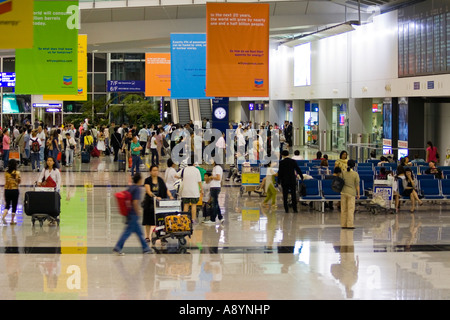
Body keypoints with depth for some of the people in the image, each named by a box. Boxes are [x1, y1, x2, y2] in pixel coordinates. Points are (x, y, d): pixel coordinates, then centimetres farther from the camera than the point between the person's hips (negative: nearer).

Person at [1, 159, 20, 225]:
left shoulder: (6, 173, 0)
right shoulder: (17, 173, -9)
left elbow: (5, 182, 5)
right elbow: (19, 182, 2)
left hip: (7, 190, 3)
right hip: (14, 190, -3)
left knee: (7, 205, 13)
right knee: (14, 206, 8)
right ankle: (12, 221, 11)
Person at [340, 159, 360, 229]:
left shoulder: (343, 173, 1)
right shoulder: (355, 174, -7)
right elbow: (357, 185, -4)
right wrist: (358, 193, 4)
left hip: (343, 192, 3)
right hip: (351, 193, -3)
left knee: (343, 209, 8)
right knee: (351, 209, -1)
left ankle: (343, 224, 11)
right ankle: (350, 225, -4)